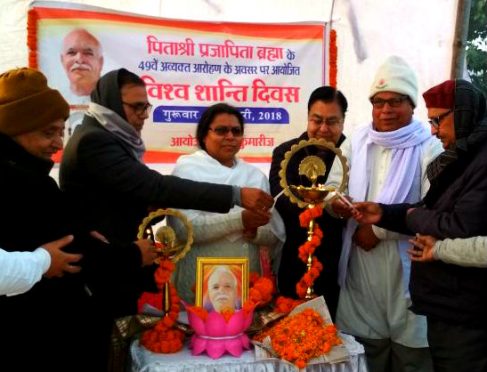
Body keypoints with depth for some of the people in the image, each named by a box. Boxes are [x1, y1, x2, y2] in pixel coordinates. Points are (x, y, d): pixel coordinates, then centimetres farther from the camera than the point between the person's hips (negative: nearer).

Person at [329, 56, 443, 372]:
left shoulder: (429, 149, -4)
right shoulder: (357, 143, 10)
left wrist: (380, 228, -13)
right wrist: (336, 203, -15)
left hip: (407, 272, -3)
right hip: (361, 270, 4)